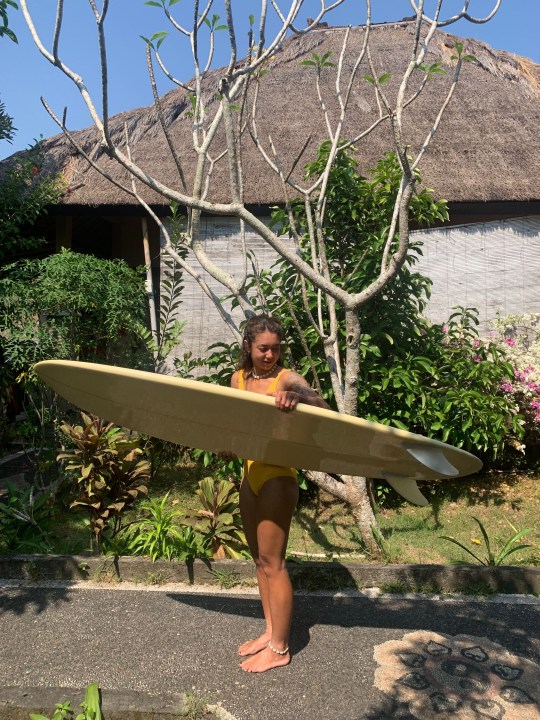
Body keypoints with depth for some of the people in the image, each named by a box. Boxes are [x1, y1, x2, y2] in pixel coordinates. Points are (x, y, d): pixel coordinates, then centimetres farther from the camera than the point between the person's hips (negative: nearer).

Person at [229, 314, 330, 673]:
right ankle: (271, 631, 34)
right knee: (259, 557, 17)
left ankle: (279, 649, 18)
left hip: (277, 479, -7)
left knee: (272, 562, 2)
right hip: (250, 475, 7)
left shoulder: (287, 378, -13)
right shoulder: (239, 378, 7)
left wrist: (297, 397, -52)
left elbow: (322, 405, -31)